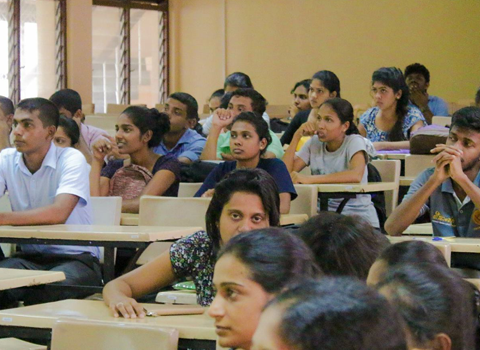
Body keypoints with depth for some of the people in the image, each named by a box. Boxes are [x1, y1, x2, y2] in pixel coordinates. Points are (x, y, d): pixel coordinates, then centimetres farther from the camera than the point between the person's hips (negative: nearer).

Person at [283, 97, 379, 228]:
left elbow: (356, 175, -28)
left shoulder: (354, 142, -8)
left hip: (359, 218, -4)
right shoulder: (314, 143, 7)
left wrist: (309, 179, -30)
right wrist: (297, 136, -6)